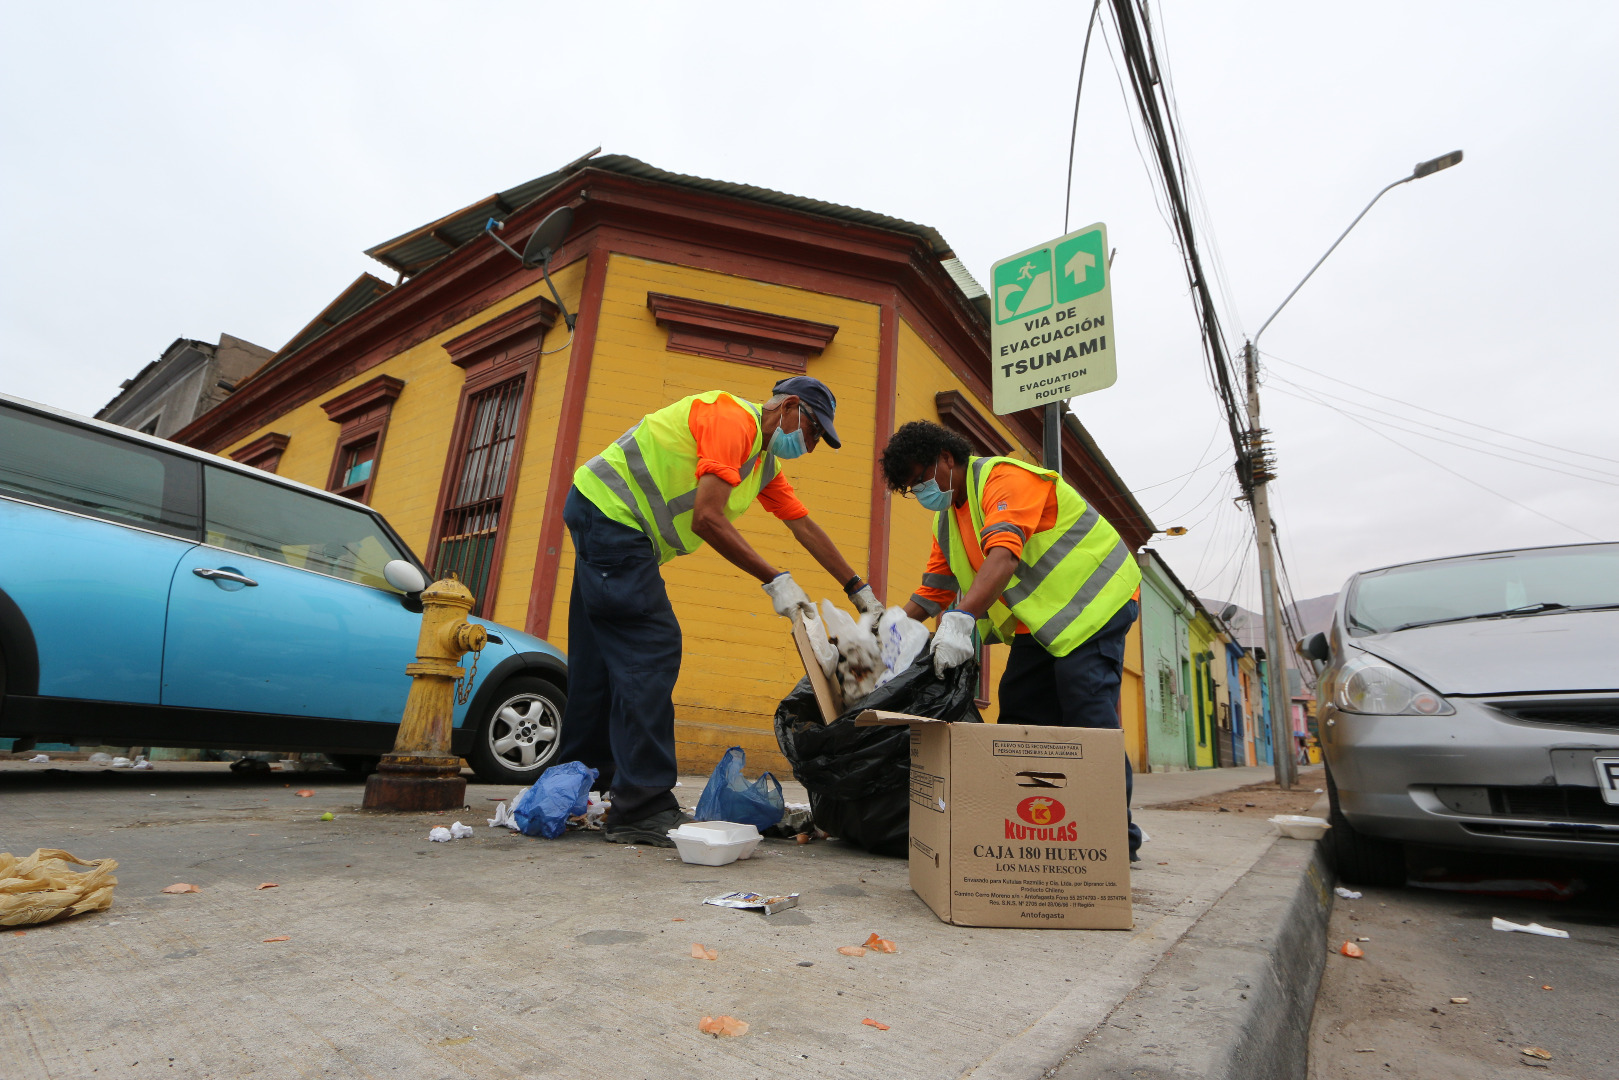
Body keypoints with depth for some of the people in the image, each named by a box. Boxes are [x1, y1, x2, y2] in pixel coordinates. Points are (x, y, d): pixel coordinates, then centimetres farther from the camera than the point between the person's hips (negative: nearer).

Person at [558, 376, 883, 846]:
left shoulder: (766, 463, 16)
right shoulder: (735, 419, -15)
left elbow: (806, 529, 17)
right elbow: (707, 518, -25)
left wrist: (860, 591, 18)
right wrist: (774, 580, -21)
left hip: (607, 525, 10)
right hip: (609, 511, -10)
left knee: (606, 656, 11)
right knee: (650, 648, -15)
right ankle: (644, 808, -11)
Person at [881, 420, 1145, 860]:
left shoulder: (1005, 477, -18)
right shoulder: (948, 521, 11)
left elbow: (1003, 557, -35)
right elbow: (932, 592, 13)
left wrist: (961, 618, -46)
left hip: (1094, 599, -9)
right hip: (1039, 620, 9)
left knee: (1087, 716, -14)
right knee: (1018, 716, 3)